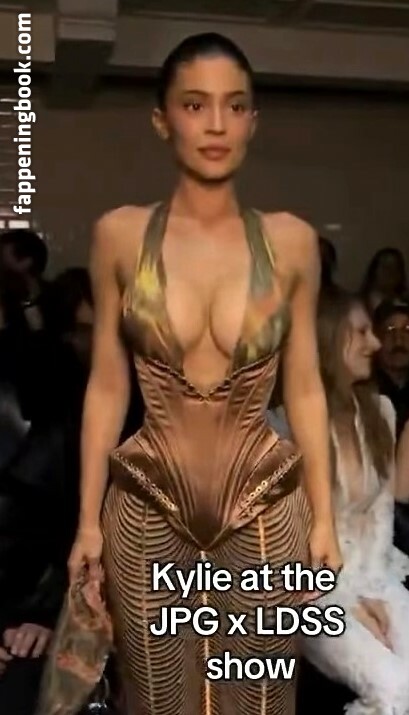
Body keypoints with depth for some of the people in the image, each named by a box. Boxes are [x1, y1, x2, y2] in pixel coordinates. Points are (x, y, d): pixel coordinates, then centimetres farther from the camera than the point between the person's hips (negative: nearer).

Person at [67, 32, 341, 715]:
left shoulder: (291, 241, -2)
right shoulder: (119, 235, -4)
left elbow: (304, 389, 3)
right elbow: (106, 386, 0)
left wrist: (323, 518, 3)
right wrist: (88, 518, 0)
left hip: (266, 510, 1)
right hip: (147, 511, 0)